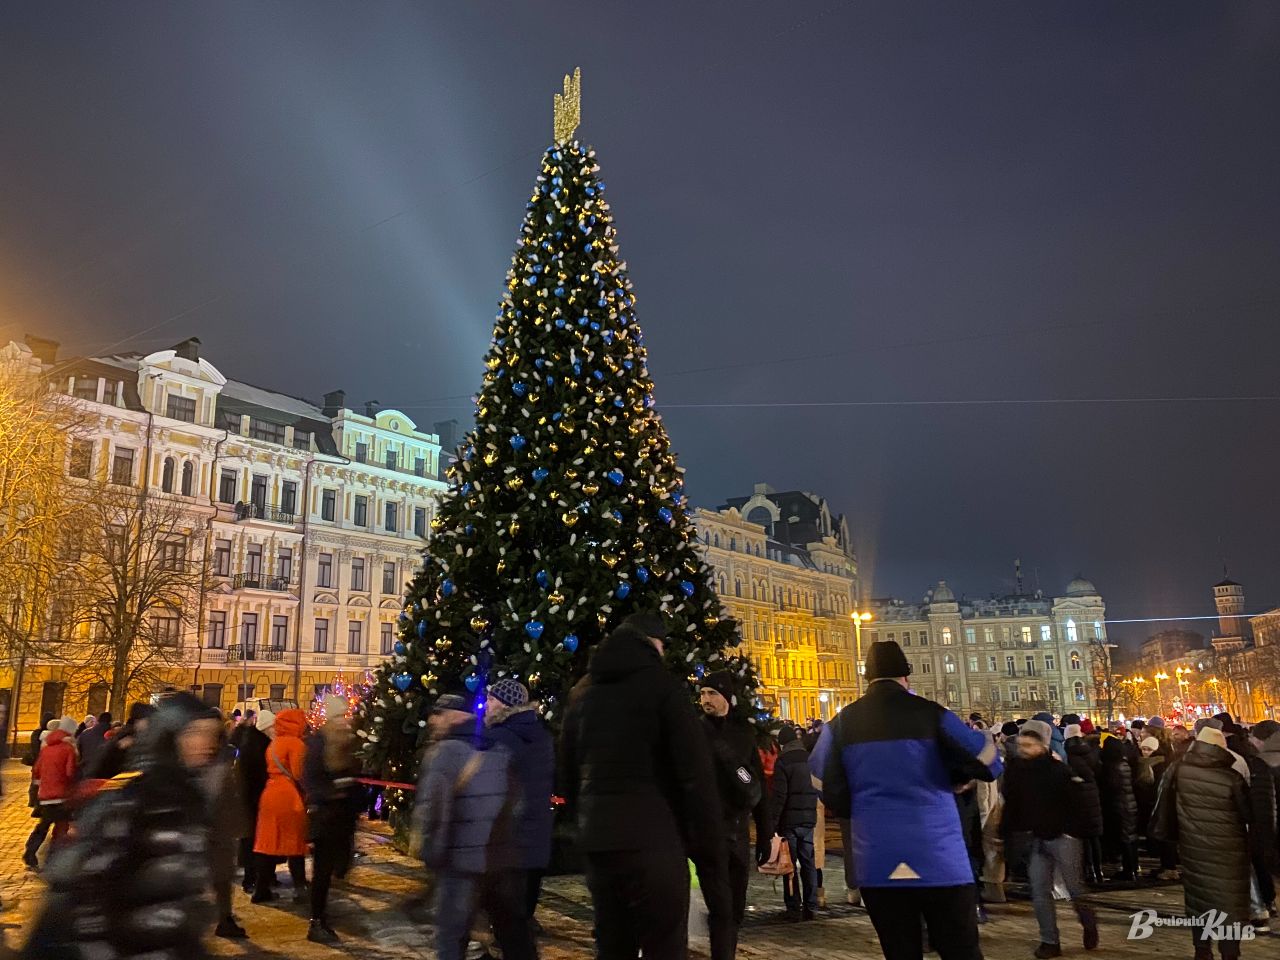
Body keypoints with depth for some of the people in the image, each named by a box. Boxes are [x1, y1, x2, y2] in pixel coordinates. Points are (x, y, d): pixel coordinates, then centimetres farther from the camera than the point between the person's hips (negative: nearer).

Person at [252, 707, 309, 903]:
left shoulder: (274, 743, 15)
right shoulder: (295, 743, -11)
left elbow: (271, 769, 13)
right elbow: (298, 774, -15)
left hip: (271, 794, 7)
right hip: (290, 796, -7)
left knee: (268, 841, 10)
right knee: (294, 842, 1)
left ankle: (262, 889, 13)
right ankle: (299, 888, 4)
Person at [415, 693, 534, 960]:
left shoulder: (445, 751, -11)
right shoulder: (502, 747, 7)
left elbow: (430, 806, -17)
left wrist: (430, 853, -8)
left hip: (463, 863, -6)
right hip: (505, 860, 6)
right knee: (516, 937, 16)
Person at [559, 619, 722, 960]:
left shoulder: (583, 693, 15)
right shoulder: (661, 684, -4)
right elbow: (696, 772, -11)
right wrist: (710, 848, -7)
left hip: (596, 840, 6)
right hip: (653, 838, -6)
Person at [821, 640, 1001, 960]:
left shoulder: (843, 722, 3)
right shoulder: (929, 713, -4)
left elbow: (834, 794, 3)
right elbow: (989, 763, -8)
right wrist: (984, 738, 13)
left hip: (878, 861, 2)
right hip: (939, 858, -2)